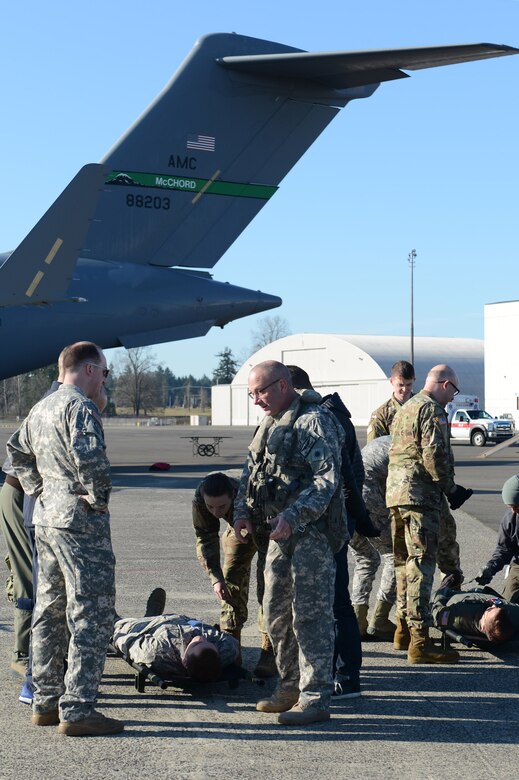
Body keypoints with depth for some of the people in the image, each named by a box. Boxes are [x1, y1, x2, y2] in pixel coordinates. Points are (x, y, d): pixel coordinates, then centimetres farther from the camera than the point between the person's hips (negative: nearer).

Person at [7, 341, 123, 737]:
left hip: (46, 518, 9)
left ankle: (46, 702, 22)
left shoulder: (41, 408, 14)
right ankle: (76, 709, -6)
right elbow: (89, 457, -29)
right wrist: (99, 497, -15)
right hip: (81, 521, -9)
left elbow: (18, 451, 26)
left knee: (50, 611, 15)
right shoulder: (81, 407, -14)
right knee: (91, 615, -5)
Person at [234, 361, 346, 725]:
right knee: (276, 613, 14)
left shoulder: (313, 422, -13)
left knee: (310, 614, -8)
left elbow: (327, 479, -21)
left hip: (312, 532, -9)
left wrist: (292, 517, -28)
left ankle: (316, 698, -2)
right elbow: (251, 473, 22)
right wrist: (244, 512, 5)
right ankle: (291, 688, 26)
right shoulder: (270, 425, 16)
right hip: (281, 532, 9)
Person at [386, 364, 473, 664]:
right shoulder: (432, 410, -9)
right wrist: (451, 489, -8)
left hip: (395, 491, 10)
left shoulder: (405, 409, 21)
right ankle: (420, 641, -13)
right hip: (421, 494, -10)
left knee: (404, 561, 18)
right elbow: (434, 455, -19)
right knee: (421, 564, -11)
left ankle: (404, 627, 28)